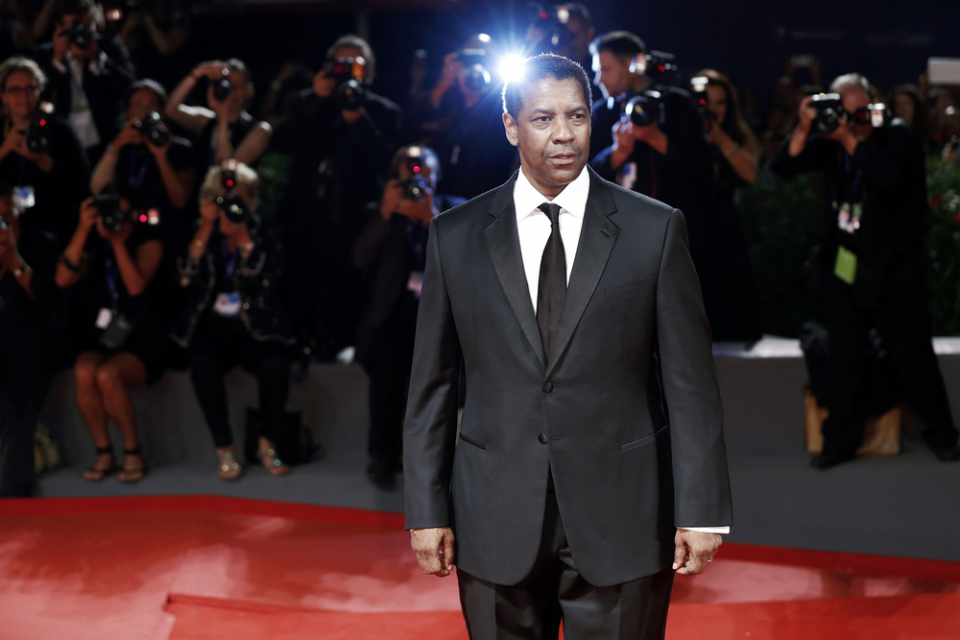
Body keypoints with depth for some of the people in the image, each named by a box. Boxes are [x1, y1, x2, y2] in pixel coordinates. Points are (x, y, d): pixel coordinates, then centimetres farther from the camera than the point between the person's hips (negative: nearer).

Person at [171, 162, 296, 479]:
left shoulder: (262, 238, 4)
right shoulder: (204, 236, 7)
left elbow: (264, 280, -15)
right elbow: (188, 278, -10)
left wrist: (241, 234, -18)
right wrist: (207, 227, -13)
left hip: (255, 330, 0)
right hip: (213, 328, 1)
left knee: (276, 364, -30)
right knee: (203, 366, -32)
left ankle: (268, 443, -7)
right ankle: (224, 448, -18)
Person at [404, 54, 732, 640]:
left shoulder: (656, 229, 0)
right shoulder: (456, 237, 4)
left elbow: (690, 382, -1)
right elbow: (432, 386, 6)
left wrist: (702, 511, -4)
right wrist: (427, 511, 2)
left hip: (620, 524, -1)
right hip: (496, 522, 1)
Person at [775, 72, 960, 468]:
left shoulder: (898, 136, -6)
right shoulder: (832, 143, 6)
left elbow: (888, 175, -26)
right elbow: (786, 165, 0)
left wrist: (849, 139, -22)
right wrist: (805, 128, -13)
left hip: (893, 269, -4)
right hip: (844, 267, 4)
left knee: (912, 353, 2)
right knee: (843, 357, 7)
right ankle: (841, 439, 17)